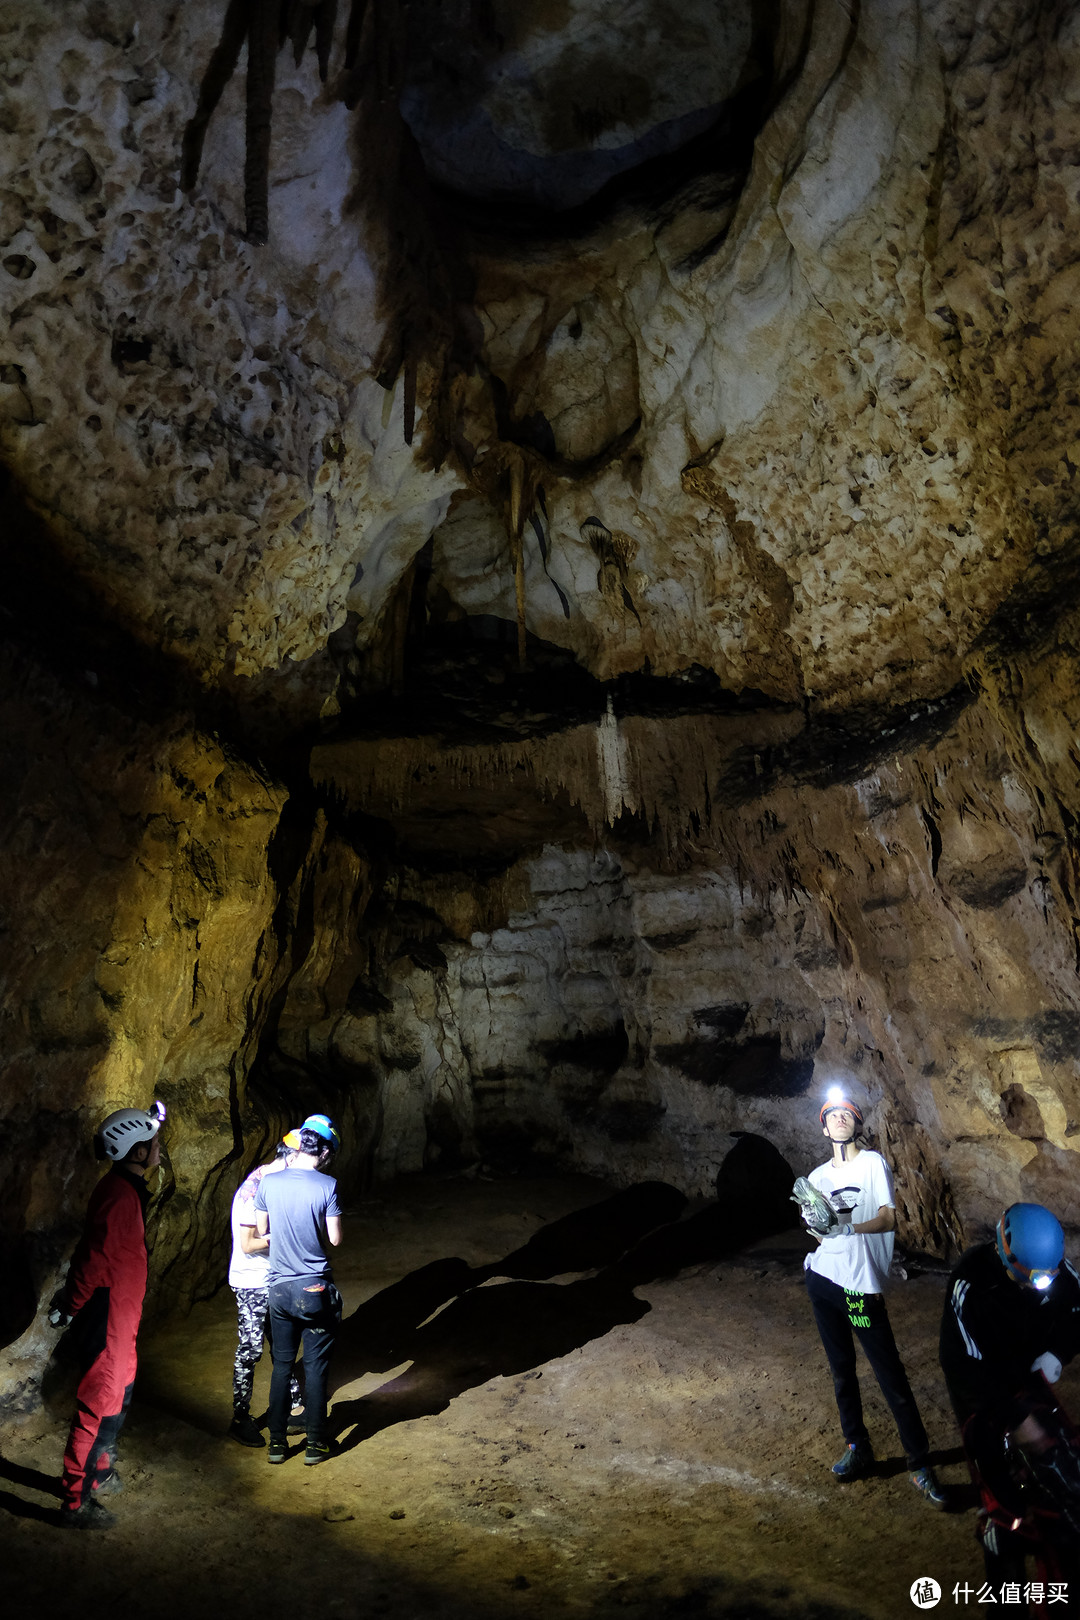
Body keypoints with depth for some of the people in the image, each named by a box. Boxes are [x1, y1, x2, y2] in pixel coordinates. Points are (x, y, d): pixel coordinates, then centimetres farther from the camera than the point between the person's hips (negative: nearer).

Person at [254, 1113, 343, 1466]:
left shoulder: (268, 1183, -7)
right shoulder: (326, 1186, -17)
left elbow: (262, 1230, 5)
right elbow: (335, 1238, -11)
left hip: (279, 1288, 3)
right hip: (315, 1290, -3)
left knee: (282, 1365, 18)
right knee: (316, 1367, 12)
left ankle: (277, 1442, 27)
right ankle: (316, 1443, 22)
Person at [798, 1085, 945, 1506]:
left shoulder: (873, 1163, -4)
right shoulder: (817, 1176, 8)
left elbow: (888, 1219, -10)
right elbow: (821, 1235, 10)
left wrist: (845, 1226, -23)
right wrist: (817, 1225, -13)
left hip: (861, 1283, -5)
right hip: (822, 1278, 5)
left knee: (890, 1375, -2)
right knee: (841, 1370, 14)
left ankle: (920, 1466, 10)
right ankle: (858, 1451, 29)